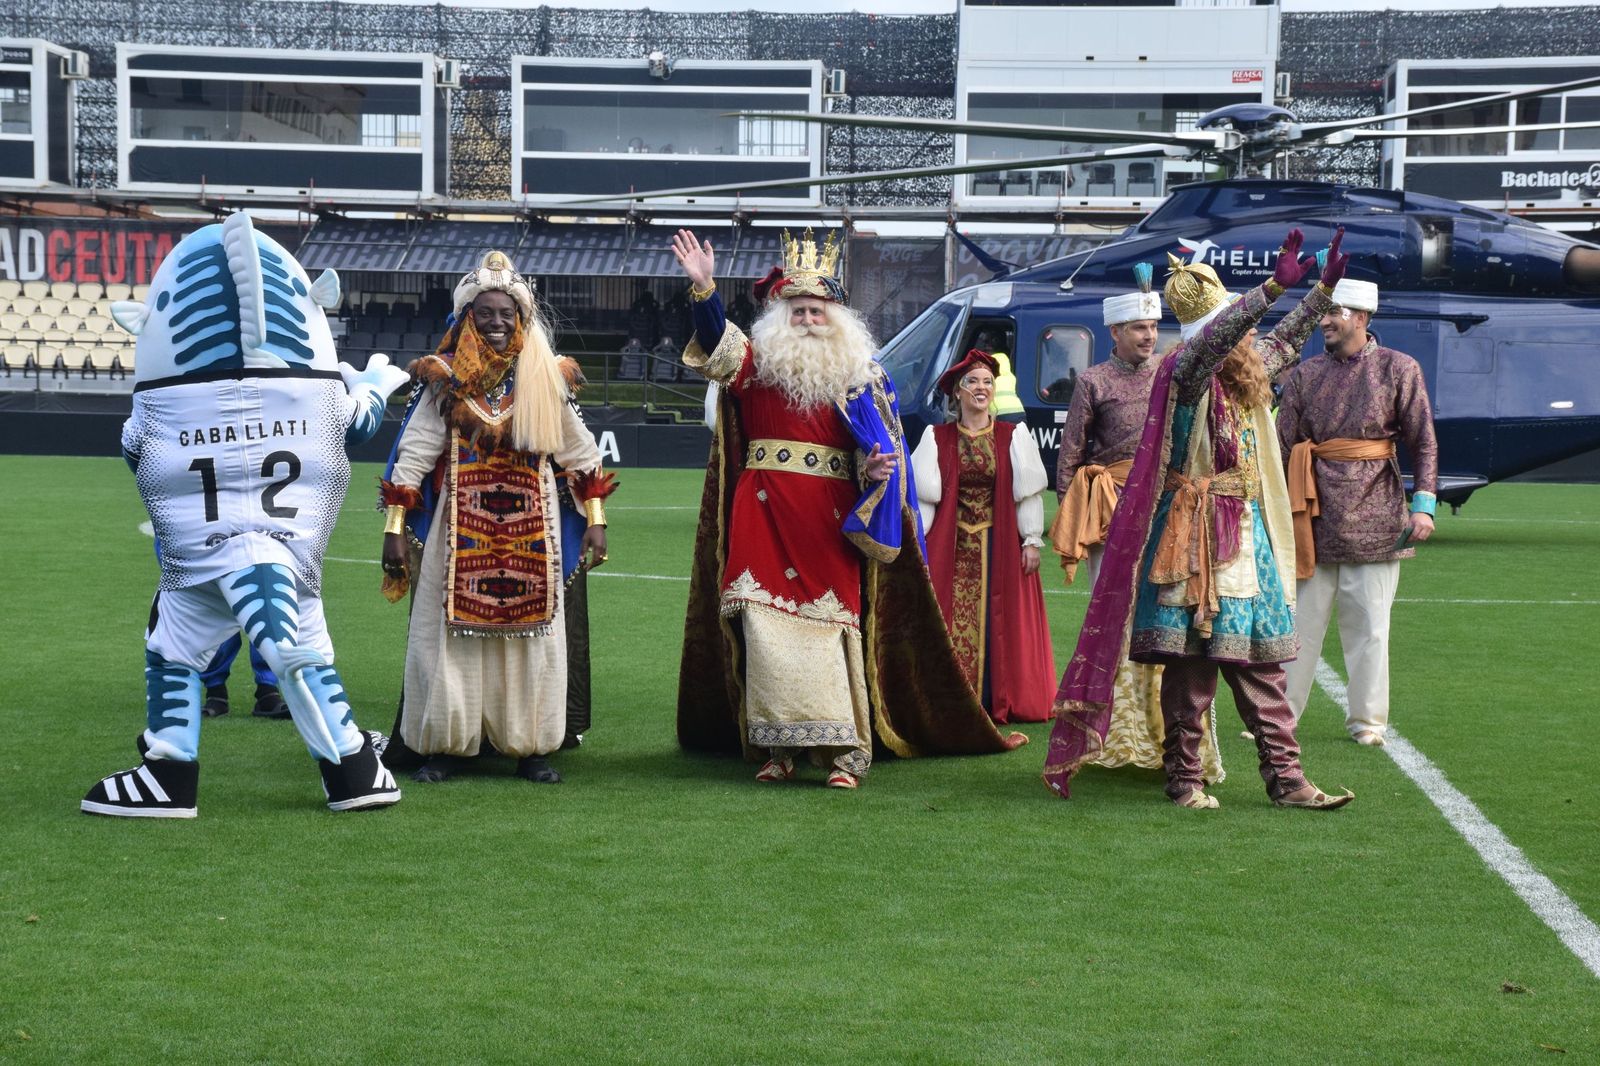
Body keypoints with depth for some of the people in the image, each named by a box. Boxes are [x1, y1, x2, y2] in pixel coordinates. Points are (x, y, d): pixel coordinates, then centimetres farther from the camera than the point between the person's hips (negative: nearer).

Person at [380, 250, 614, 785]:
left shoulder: (544, 380, 5)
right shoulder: (447, 381, 1)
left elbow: (581, 452, 11)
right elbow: (413, 456, 0)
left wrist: (595, 520, 7)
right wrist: (394, 529, -5)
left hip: (529, 534, 1)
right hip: (460, 530, -1)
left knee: (530, 632, 2)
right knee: (451, 632, -1)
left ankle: (530, 747, 11)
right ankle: (442, 746, 8)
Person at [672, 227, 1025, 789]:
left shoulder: (858, 376, 9)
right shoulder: (757, 364, 9)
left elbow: (879, 447, 7)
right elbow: (716, 340, -7)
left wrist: (877, 469, -16)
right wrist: (703, 286, -23)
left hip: (829, 525, -1)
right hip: (763, 519, 1)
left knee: (830, 630, -4)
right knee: (766, 630, -2)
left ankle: (843, 753, 0)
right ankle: (776, 747, 6)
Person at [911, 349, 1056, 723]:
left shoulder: (1013, 437, 5)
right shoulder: (937, 439, 5)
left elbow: (1028, 492, 4)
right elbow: (923, 493, 2)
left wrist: (1032, 541, -2)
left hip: (1000, 545, 0)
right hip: (951, 547, 0)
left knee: (1001, 621, 0)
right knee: (952, 621, -3)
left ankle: (1000, 699, 5)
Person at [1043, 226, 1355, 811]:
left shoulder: (1244, 375, 14)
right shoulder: (1188, 373, -10)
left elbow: (1284, 341, 33)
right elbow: (1214, 337, -31)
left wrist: (1324, 288, 34)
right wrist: (1274, 287, -40)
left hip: (1246, 536, 8)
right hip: (1196, 535, -8)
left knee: (1260, 660, 7)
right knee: (1191, 661, -4)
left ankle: (1284, 776, 9)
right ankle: (1184, 780, 3)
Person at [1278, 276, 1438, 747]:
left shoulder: (1399, 369, 3)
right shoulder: (1305, 374, 8)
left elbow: (1423, 442, 2)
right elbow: (1284, 445, 7)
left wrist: (1423, 504, -5)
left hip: (1374, 514, -2)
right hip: (1315, 510, 2)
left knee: (1369, 624, 3)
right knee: (1301, 617, 3)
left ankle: (1368, 721, 13)